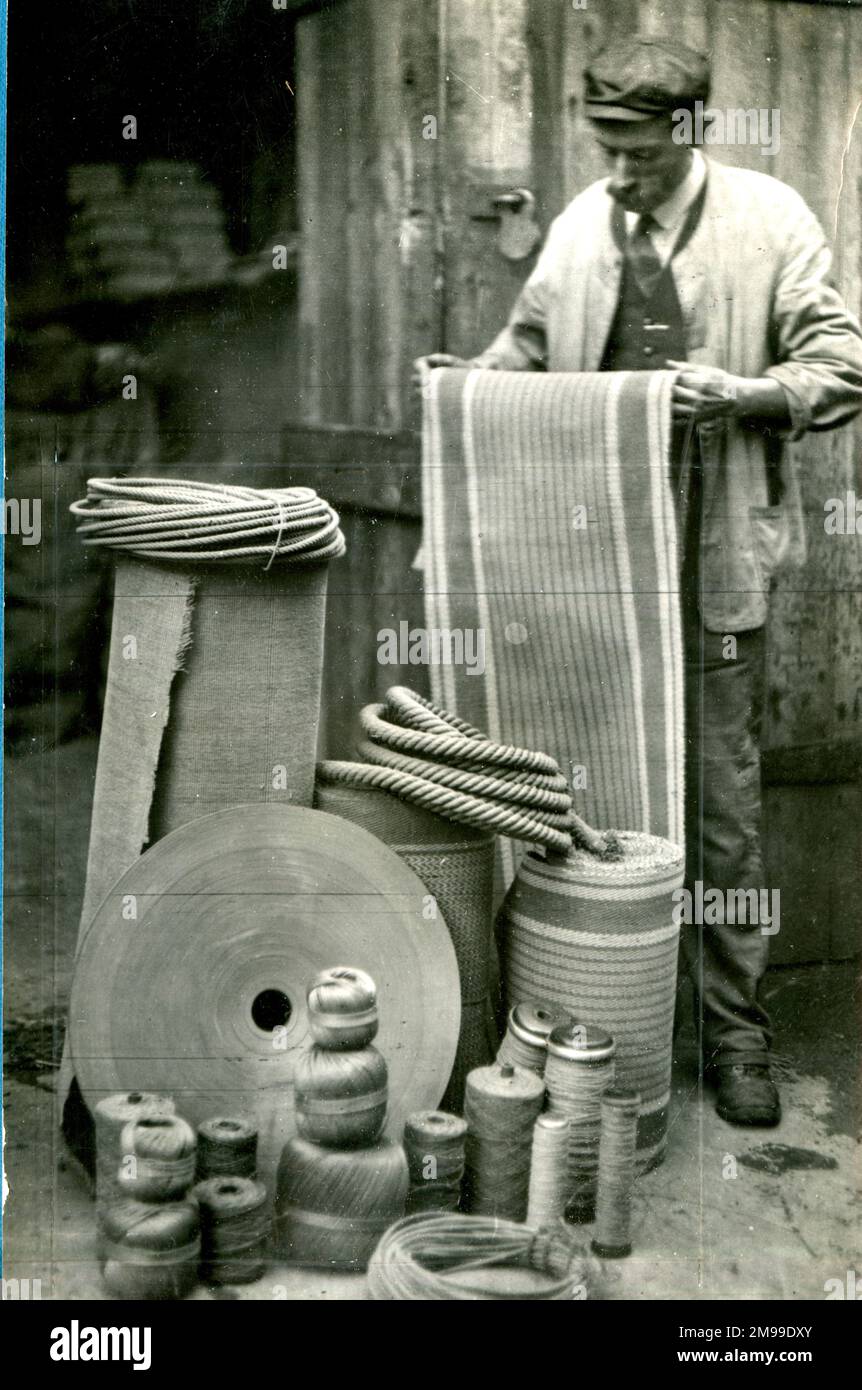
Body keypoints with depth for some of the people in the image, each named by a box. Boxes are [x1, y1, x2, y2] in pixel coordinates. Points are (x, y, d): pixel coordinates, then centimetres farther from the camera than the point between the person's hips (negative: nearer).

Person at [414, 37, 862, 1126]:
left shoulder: (768, 221, -2)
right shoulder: (582, 225, 9)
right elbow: (533, 342, 23)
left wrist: (740, 394, -19)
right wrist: (473, 375, 3)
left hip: (711, 554, -3)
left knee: (720, 794, 1)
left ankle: (733, 1030, 14)